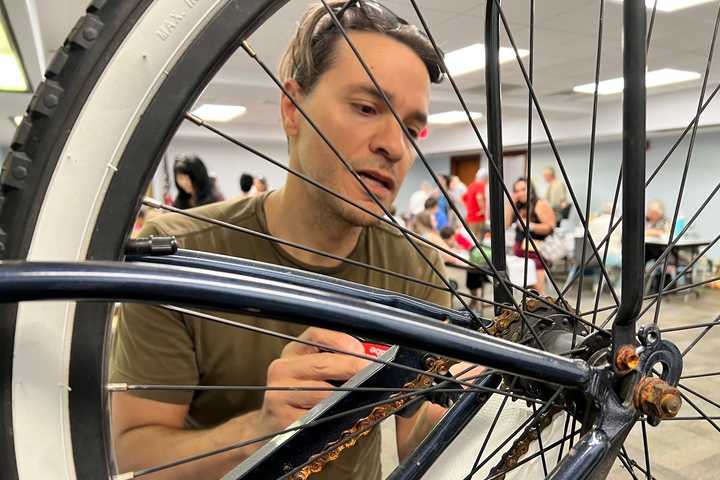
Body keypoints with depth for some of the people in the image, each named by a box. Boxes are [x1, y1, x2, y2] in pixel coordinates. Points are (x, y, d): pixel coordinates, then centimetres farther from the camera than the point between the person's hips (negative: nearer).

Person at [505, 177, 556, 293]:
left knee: (537, 288, -15)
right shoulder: (518, 207, 15)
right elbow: (505, 224, 5)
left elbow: (550, 227, -13)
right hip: (519, 251, 7)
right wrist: (511, 203, 3)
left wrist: (531, 226, -23)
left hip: (536, 252, -7)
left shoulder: (541, 205, -5)